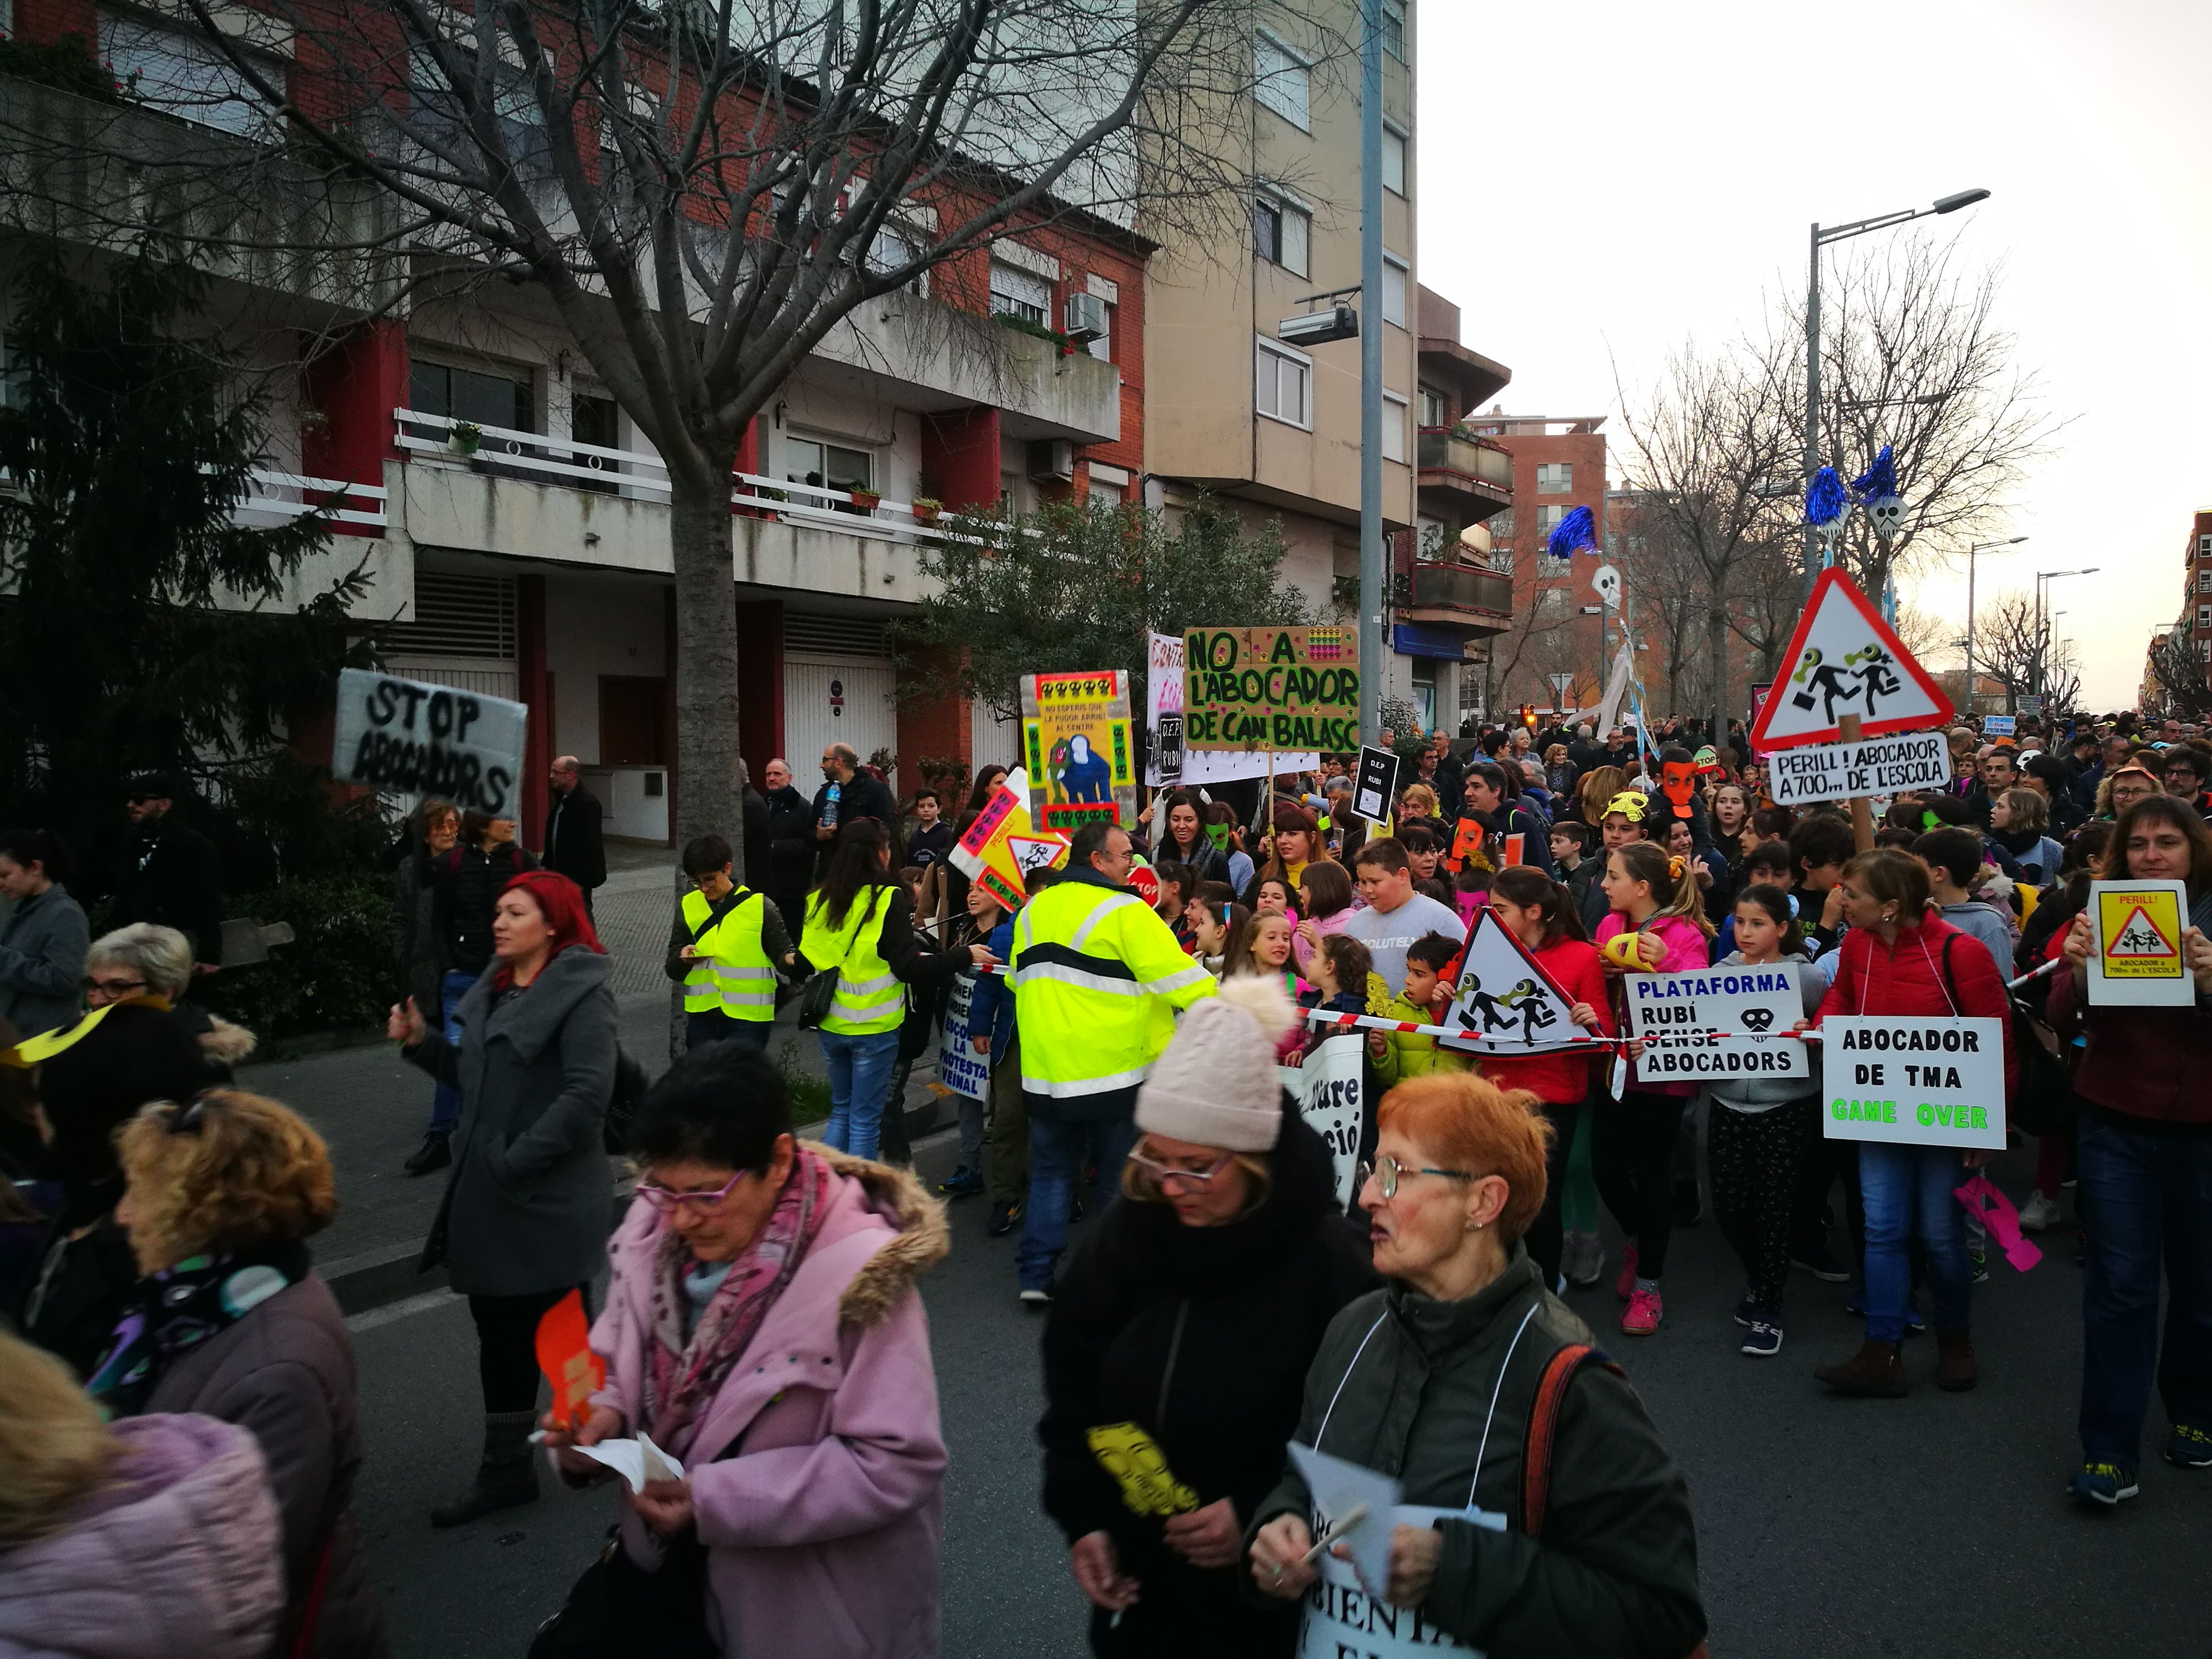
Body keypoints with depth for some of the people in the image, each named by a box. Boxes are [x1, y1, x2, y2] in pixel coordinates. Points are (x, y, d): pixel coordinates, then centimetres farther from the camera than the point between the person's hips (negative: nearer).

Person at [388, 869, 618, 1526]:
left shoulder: (580, 993, -15)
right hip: (488, 1197, 8)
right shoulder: (495, 988, 9)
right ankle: (505, 1467, 29)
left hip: (550, 1201, -7)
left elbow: (587, 1093, -24)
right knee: (500, 1332, 16)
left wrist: (517, 1159, -23)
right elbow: (479, 1078, 13)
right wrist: (423, 1043, 1)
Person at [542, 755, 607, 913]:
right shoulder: (561, 799, 10)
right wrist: (547, 864, 12)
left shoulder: (587, 803, -19)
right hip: (562, 871, 9)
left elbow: (590, 844, -22)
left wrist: (580, 880, -23)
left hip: (578, 876, -9)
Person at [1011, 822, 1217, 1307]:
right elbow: (1179, 977, -16)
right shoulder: (1123, 912, -13)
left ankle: (1036, 1275, 13)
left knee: (1051, 1172, 16)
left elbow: (1020, 980, 19)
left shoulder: (1033, 911, 8)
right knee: (1120, 1177, 10)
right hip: (1113, 1071, -5)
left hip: (1046, 1070, 5)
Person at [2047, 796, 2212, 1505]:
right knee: (2121, 1286, -1)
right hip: (2117, 1127, 0)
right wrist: (2078, 970, -27)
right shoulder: (2101, 917, -1)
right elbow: (2061, 1022, -8)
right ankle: (2109, 1453, 6)